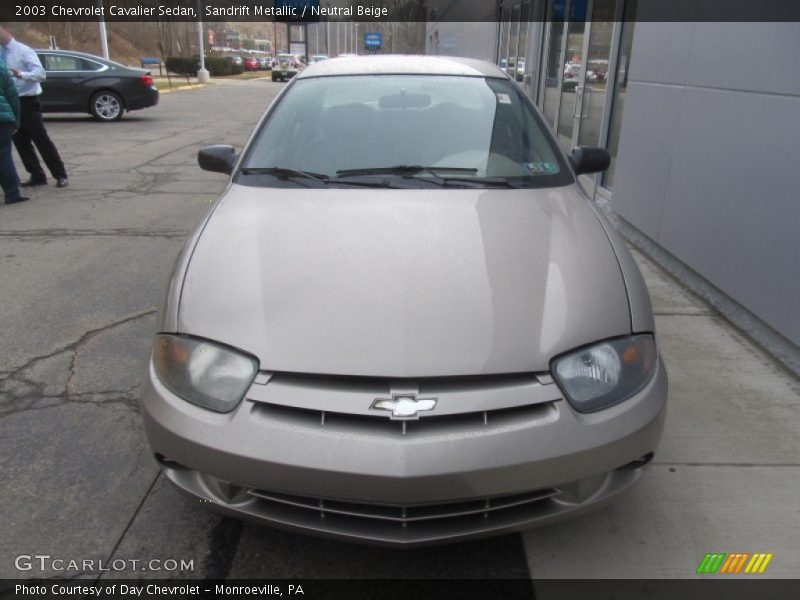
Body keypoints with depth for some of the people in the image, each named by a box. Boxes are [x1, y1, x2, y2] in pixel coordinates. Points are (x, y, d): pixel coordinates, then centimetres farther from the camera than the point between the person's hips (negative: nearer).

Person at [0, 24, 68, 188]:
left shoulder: (23, 51, -8)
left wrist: (20, 74, -31)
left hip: (27, 102, -6)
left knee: (42, 140, -4)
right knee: (21, 143, 8)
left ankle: (60, 175, 4)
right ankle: (37, 176, 17)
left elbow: (40, 73, -18)